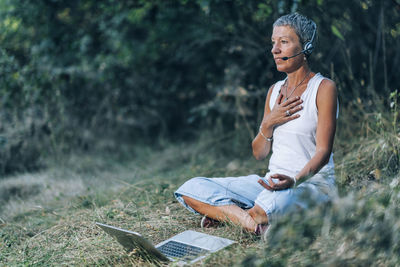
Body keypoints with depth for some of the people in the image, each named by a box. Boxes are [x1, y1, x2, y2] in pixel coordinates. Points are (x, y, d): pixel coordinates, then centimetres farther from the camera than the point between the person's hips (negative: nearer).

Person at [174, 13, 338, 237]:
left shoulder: (324, 88, -6)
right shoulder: (275, 91, 13)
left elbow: (323, 151, -14)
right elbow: (259, 153, 11)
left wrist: (295, 180, -32)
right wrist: (269, 123, -8)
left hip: (313, 183, -6)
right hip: (274, 182, 7)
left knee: (272, 202, -43)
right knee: (190, 189, -7)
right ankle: (253, 221, -19)